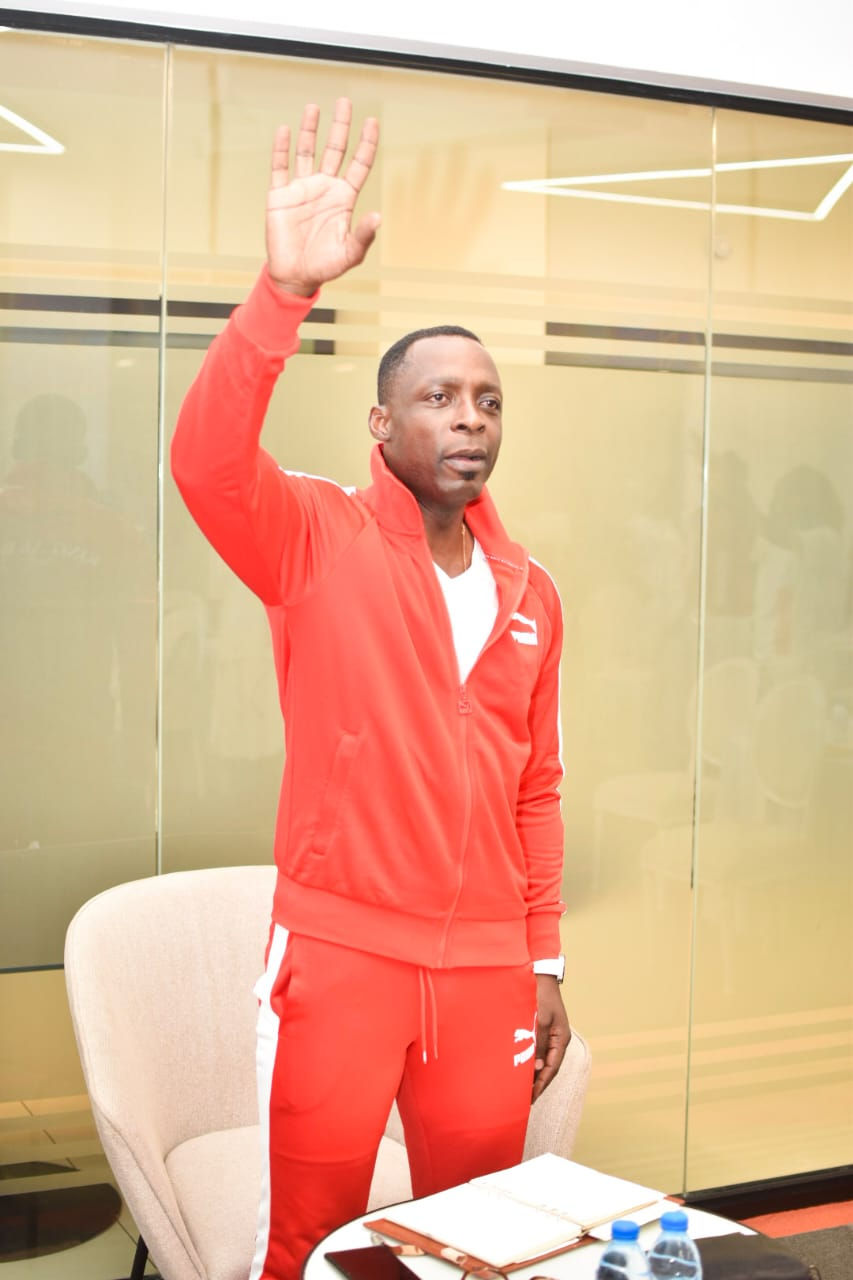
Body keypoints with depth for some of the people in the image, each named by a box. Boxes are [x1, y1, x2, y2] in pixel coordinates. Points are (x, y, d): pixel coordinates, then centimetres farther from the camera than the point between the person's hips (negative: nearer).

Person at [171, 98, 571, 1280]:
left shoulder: (530, 593, 8)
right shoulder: (316, 540, -6)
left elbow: (536, 789, 13)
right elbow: (207, 463, -28)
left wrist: (546, 963, 11)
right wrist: (287, 288, -38)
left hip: (488, 966, 5)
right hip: (338, 954, -4)